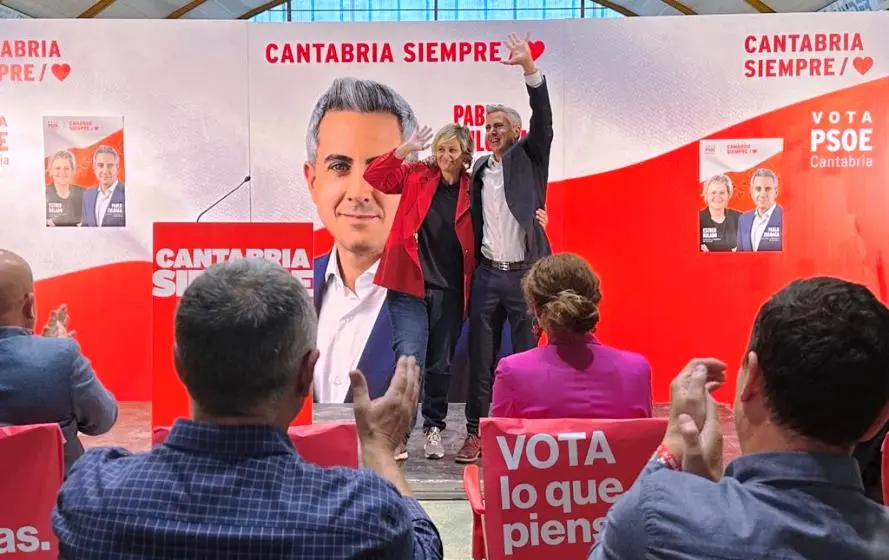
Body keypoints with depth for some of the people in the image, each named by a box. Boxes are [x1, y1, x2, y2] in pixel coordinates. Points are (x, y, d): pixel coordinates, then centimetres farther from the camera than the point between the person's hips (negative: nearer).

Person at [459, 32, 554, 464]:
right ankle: (476, 433, 15)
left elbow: (543, 119, -13)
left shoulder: (528, 156, 3)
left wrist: (529, 67, -22)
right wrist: (473, 262, 8)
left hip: (525, 274, -3)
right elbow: (476, 219, 16)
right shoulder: (480, 168, 13)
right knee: (480, 356, 6)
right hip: (487, 275, 4)